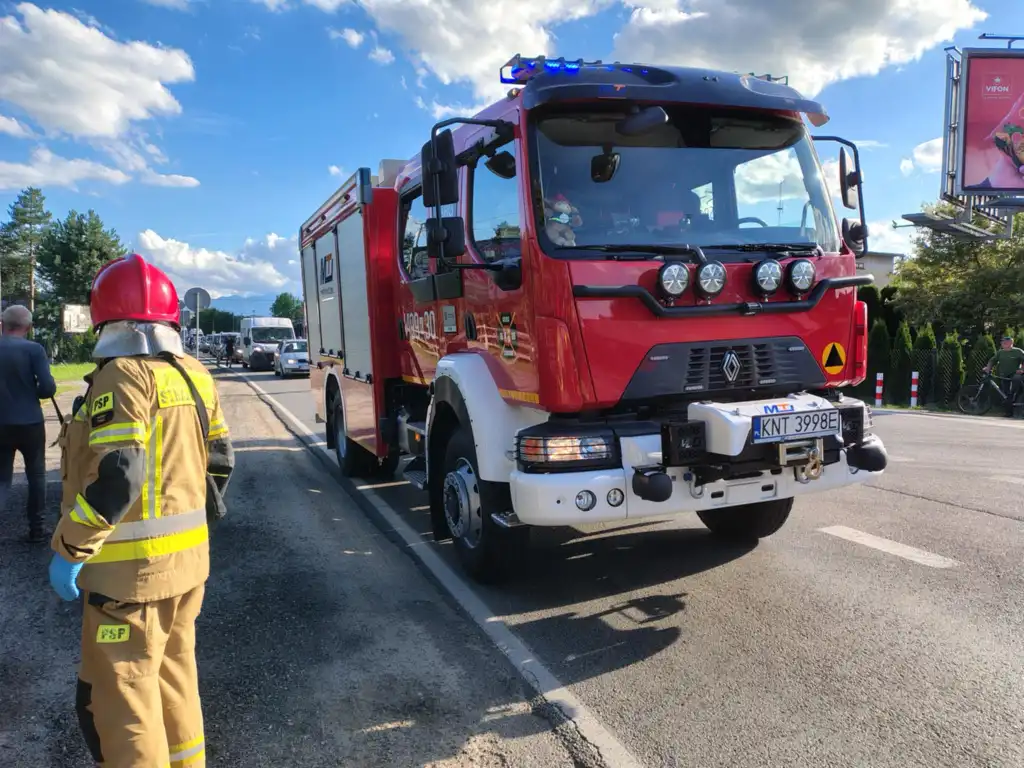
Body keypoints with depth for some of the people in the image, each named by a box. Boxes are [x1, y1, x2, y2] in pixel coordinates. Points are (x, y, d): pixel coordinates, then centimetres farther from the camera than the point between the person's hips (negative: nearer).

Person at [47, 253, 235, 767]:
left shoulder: (124, 375, -17)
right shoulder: (192, 375, 7)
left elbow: (115, 478, -25)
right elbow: (220, 461, 12)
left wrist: (69, 549, -16)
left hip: (133, 567, -8)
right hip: (188, 559, 8)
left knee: (119, 696, 4)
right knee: (174, 675, 22)